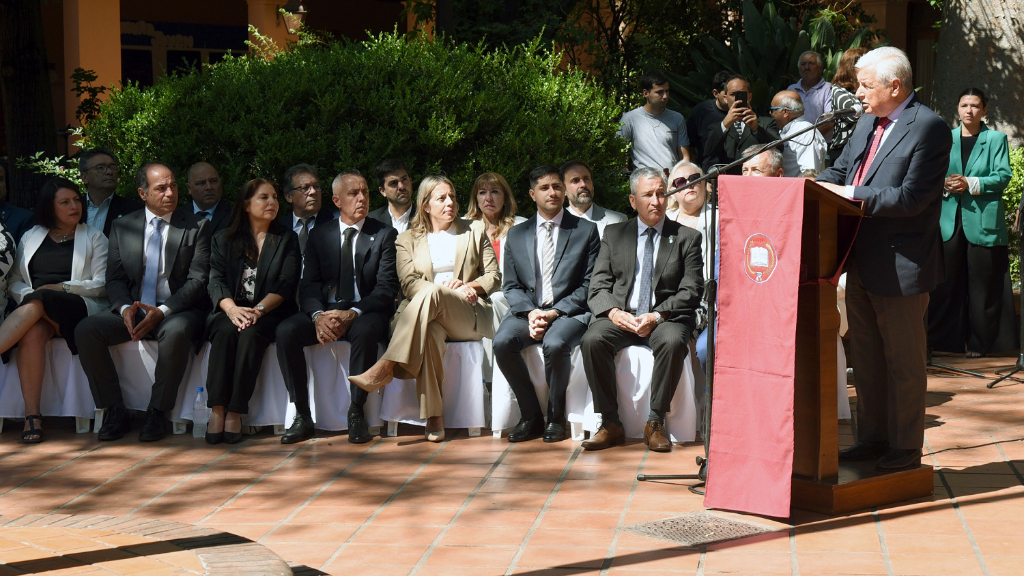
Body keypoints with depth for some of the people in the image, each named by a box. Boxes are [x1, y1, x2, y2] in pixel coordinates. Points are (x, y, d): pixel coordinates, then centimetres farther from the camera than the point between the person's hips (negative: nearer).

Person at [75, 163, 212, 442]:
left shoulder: (197, 226, 3)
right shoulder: (121, 227, 12)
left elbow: (198, 280, -5)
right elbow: (115, 279, 8)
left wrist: (162, 311, -19)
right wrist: (125, 309, -14)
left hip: (177, 311, -3)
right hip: (132, 311, 3)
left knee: (175, 333, -38)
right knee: (86, 330, -22)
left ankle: (157, 413, -22)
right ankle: (115, 411, -12)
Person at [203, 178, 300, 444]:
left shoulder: (287, 239, 12)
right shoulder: (223, 239, 15)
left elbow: (286, 285, -1)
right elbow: (216, 282, 3)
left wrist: (258, 310, -18)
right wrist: (232, 309, -19)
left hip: (269, 313, -1)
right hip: (231, 310, 1)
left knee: (251, 334, -33)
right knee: (225, 331, -32)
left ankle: (235, 413, -34)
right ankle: (217, 410, -36)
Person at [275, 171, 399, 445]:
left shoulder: (384, 234, 4)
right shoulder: (319, 235, 13)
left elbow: (387, 288, -5)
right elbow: (309, 285, 4)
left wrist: (352, 314, -21)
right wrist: (318, 316, -19)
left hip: (364, 312, -3)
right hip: (325, 311, 3)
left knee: (365, 331, -38)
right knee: (286, 331, -26)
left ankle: (356, 414, -25)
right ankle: (302, 416, -19)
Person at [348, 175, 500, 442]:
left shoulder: (474, 233, 21)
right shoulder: (408, 239, 18)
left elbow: (494, 277, 17)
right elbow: (408, 283, 3)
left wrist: (469, 286, -6)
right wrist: (455, 293, -13)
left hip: (468, 316, 0)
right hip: (428, 313, 0)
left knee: (431, 294, -36)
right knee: (431, 331, -41)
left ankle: (385, 367, -43)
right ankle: (433, 417, -45)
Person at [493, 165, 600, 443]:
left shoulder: (586, 231, 7)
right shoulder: (516, 234, 15)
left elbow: (589, 285, 1)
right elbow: (511, 286, 11)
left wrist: (554, 313, -12)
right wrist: (530, 312, -11)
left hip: (568, 312, -3)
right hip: (527, 311, 3)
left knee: (555, 344, -36)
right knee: (502, 342, -29)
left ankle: (556, 417, -12)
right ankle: (531, 416, -12)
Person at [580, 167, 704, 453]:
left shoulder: (687, 237, 8)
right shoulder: (614, 234, 13)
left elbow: (691, 291, -1)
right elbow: (598, 286, 6)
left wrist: (656, 316, -16)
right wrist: (614, 312, -16)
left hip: (665, 318, -2)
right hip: (620, 317, 2)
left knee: (673, 341, -35)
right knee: (592, 339, -29)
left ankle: (655, 423, -22)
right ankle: (610, 423, -20)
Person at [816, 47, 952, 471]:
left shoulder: (929, 128, -15)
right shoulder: (868, 122, 11)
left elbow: (911, 197, -22)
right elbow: (840, 171, 17)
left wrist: (850, 195, -21)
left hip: (901, 266, -8)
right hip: (862, 264, 8)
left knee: (904, 360, 4)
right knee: (865, 356, 16)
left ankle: (906, 447, 15)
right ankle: (872, 438, 29)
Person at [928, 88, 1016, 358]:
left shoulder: (996, 139, 4)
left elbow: (1003, 176, -4)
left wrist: (970, 183, -16)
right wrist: (945, 185, -9)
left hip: (983, 221, -3)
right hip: (951, 219, 3)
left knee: (982, 283, 0)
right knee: (948, 281, 1)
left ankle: (980, 343, 7)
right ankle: (947, 339, 9)